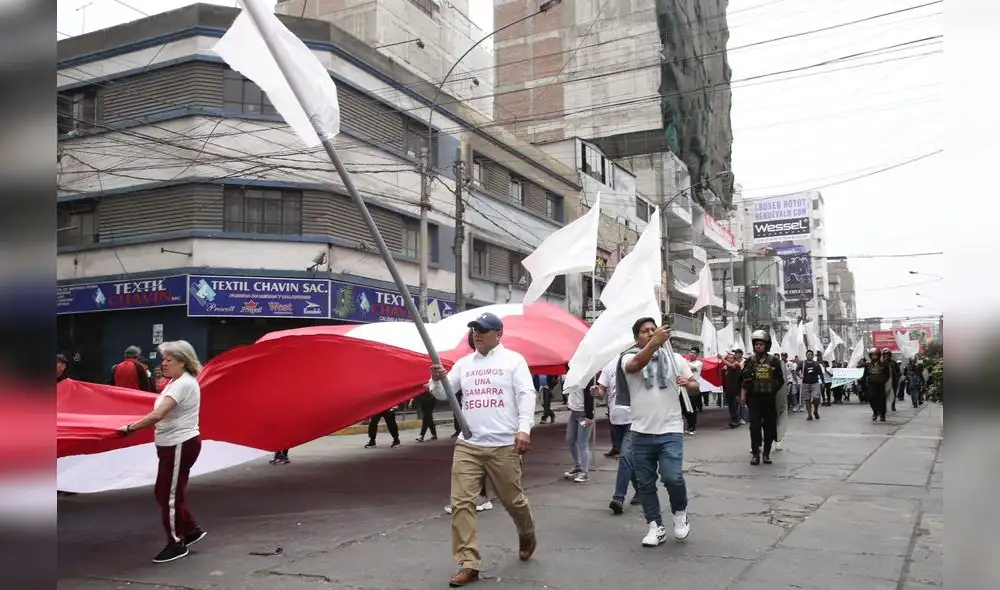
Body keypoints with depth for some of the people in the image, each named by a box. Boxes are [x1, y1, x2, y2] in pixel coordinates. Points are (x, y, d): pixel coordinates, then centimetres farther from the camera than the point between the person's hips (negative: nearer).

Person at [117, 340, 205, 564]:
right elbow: (163, 414, 14)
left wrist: (130, 428, -23)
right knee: (165, 493, 17)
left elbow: (158, 415, -29)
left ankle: (176, 543, 14)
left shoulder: (184, 384, -22)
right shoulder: (177, 382, 13)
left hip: (181, 445, -10)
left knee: (170, 495, 0)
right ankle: (191, 530, 30)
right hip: (173, 444, 10)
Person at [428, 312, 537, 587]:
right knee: (461, 503, -5)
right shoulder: (463, 363, 13)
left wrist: (524, 428, -18)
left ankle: (527, 536, 40)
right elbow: (444, 394, 10)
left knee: (512, 500, 9)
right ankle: (469, 564, 2)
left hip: (504, 445, -3)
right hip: (467, 445, 4)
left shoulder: (513, 359, 2)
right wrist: (437, 380, -13)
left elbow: (526, 395, -5)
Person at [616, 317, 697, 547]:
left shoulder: (674, 358, 7)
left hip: (670, 431, 0)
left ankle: (680, 513, 14)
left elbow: (695, 389, 10)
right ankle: (656, 527, 19)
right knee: (645, 483, 6)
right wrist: (655, 342, -45)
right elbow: (637, 364, -27)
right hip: (641, 433, 1)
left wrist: (688, 384, -16)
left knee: (672, 477, -14)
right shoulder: (629, 358, -1)